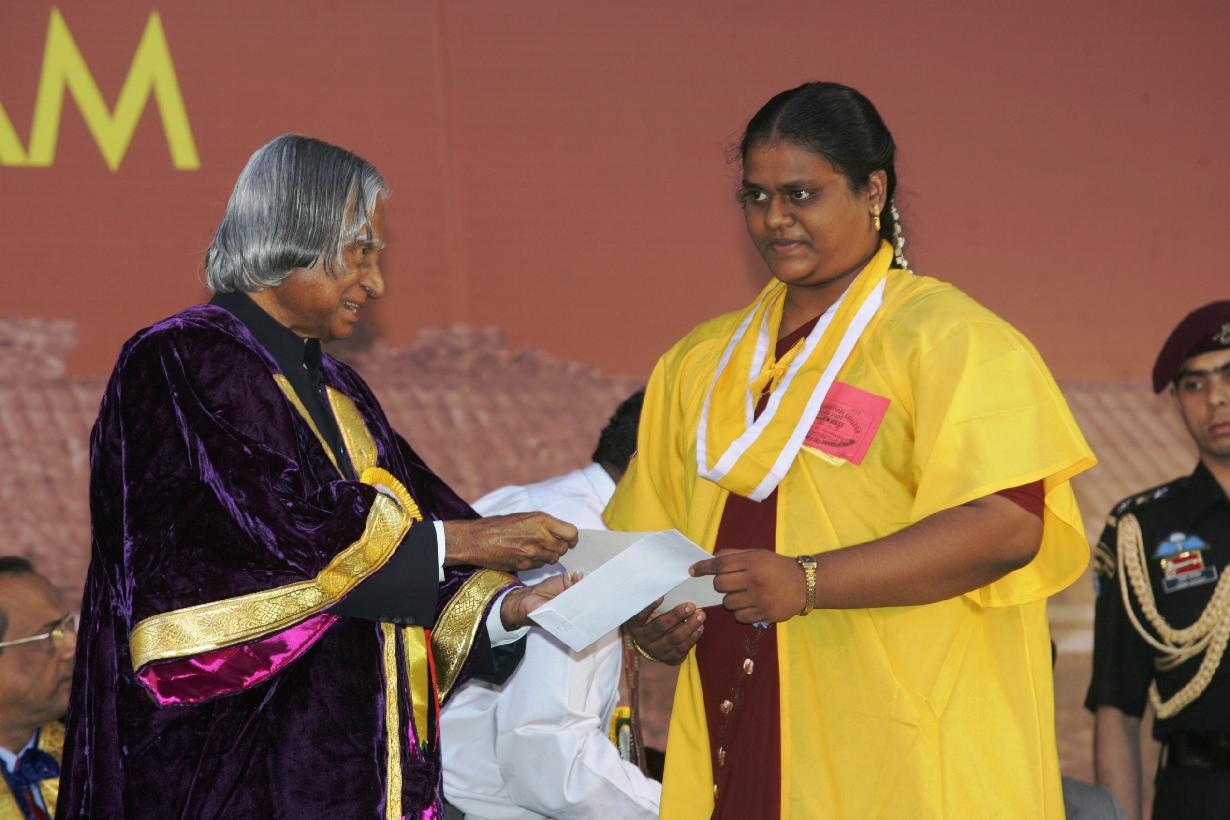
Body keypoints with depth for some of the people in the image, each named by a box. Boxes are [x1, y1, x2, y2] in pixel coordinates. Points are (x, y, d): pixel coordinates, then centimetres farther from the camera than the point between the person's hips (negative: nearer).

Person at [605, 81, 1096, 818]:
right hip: (740, 754, 5)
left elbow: (1006, 524, -14)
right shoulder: (700, 363, 18)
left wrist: (806, 582, -21)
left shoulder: (947, 336, -1)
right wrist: (650, 621, -4)